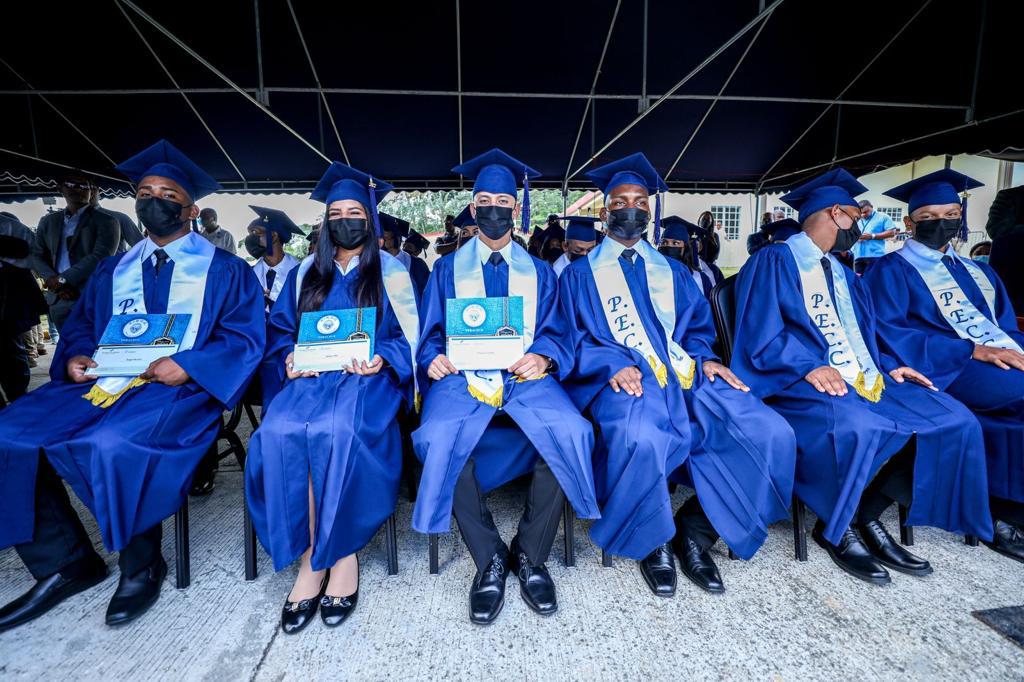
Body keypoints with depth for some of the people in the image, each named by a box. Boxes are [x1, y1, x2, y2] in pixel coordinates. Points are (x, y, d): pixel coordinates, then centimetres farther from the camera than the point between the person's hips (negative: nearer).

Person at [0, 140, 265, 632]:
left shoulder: (225, 271, 4)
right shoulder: (112, 271, 22)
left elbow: (246, 340, -6)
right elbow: (79, 327, 21)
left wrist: (188, 365, -20)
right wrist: (75, 358, -1)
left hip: (179, 386, -6)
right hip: (103, 379, 6)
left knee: (114, 444, -31)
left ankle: (141, 566, -6)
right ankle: (64, 564, 5)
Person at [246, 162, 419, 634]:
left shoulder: (391, 271, 10)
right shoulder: (306, 272, 20)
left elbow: (409, 334, 3)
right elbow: (280, 330, 16)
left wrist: (382, 360, -16)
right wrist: (288, 360, -5)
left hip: (370, 376, -3)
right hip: (312, 374, 3)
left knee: (339, 431, -33)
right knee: (280, 432, -28)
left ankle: (341, 552, -14)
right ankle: (312, 556, -15)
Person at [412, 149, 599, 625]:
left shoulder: (539, 272, 18)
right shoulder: (447, 269, 17)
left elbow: (555, 332, 8)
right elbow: (430, 333, 9)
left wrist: (542, 356, -14)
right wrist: (433, 357, -14)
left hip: (526, 376, 1)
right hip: (461, 376, 0)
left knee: (570, 431, -29)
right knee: (438, 439, -32)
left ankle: (530, 555, -7)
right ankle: (490, 560, -11)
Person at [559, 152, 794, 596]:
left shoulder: (673, 272, 24)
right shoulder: (580, 273, 12)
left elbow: (697, 326, 20)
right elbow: (575, 339, 1)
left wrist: (703, 357, -4)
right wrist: (614, 365, -18)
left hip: (686, 374, 5)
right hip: (625, 379, -4)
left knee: (771, 434, -19)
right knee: (642, 439, -37)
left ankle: (696, 531, 1)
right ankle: (653, 542, -5)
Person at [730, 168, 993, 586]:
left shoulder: (844, 276, 26)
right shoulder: (773, 261, -2)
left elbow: (863, 335, 24)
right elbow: (760, 335, -14)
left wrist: (888, 365, 4)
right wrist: (810, 367, -25)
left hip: (864, 378, 9)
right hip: (801, 380, -8)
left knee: (954, 421, -8)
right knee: (856, 428, -35)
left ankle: (867, 516, 1)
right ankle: (835, 528, -8)